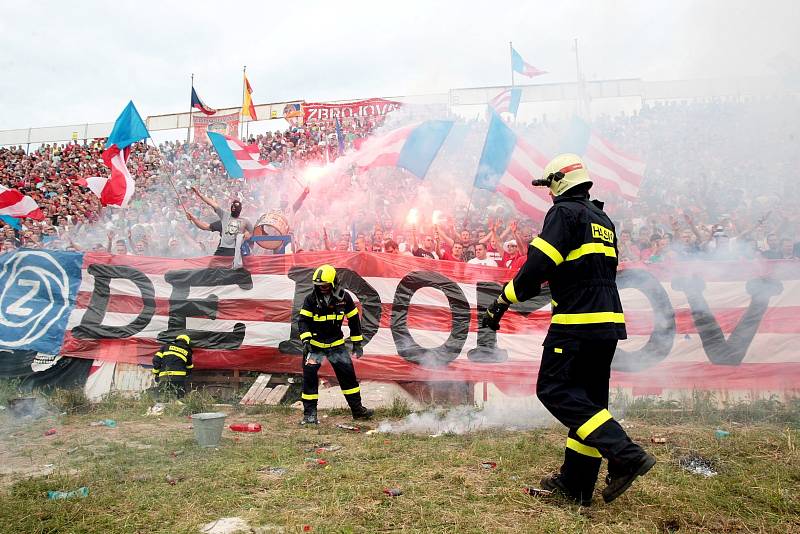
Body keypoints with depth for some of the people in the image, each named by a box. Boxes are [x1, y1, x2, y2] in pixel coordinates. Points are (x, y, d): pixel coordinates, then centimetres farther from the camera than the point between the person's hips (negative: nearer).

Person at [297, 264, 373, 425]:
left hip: (336, 344, 2)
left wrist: (357, 342, 4)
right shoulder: (311, 299, -11)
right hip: (315, 344, -1)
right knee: (309, 375, -7)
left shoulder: (344, 297, -6)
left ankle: (357, 409, 17)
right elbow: (303, 320, -10)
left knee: (348, 373, 3)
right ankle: (309, 414, 4)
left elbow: (353, 319, 3)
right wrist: (305, 339, -26)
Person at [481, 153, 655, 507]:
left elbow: (539, 264, -16)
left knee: (554, 390, -4)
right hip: (609, 322, 9)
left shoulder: (564, 212, -6)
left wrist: (502, 301, -10)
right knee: (589, 398, 11)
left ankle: (626, 456, -11)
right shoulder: (604, 221, 21)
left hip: (577, 323, -9)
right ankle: (576, 483, 17)